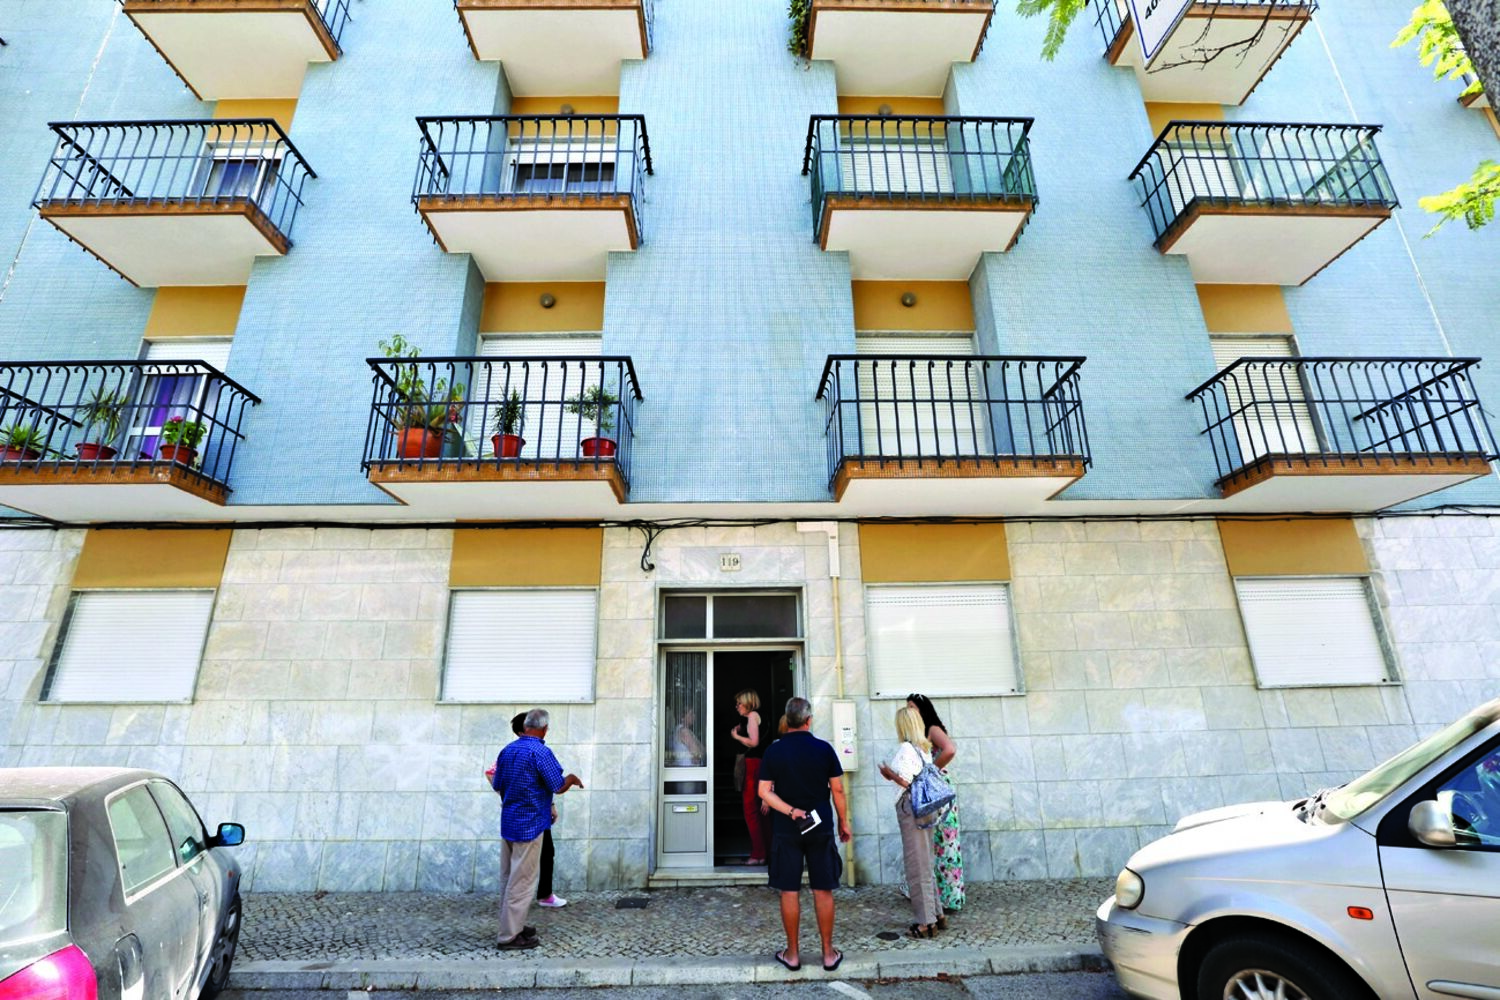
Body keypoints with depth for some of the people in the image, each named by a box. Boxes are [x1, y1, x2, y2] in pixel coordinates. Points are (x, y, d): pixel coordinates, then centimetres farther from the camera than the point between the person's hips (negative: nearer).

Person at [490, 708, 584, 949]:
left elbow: (496, 785, 14)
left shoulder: (507, 750, 4)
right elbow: (558, 787, -16)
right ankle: (510, 936, 7)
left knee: (509, 878, 17)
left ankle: (512, 924, 28)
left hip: (507, 823, 8)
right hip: (529, 825, -8)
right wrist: (572, 778, 4)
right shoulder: (540, 751, -19)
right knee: (523, 881, 1)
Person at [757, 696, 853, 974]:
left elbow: (764, 791, -8)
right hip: (821, 828, 0)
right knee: (823, 891, 10)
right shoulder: (824, 749, -7)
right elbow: (838, 789, -2)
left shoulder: (773, 751, -4)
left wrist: (790, 810, -12)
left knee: (789, 891, 9)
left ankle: (792, 953, 19)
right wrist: (844, 822, 9)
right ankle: (828, 953, 20)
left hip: (786, 830, 0)